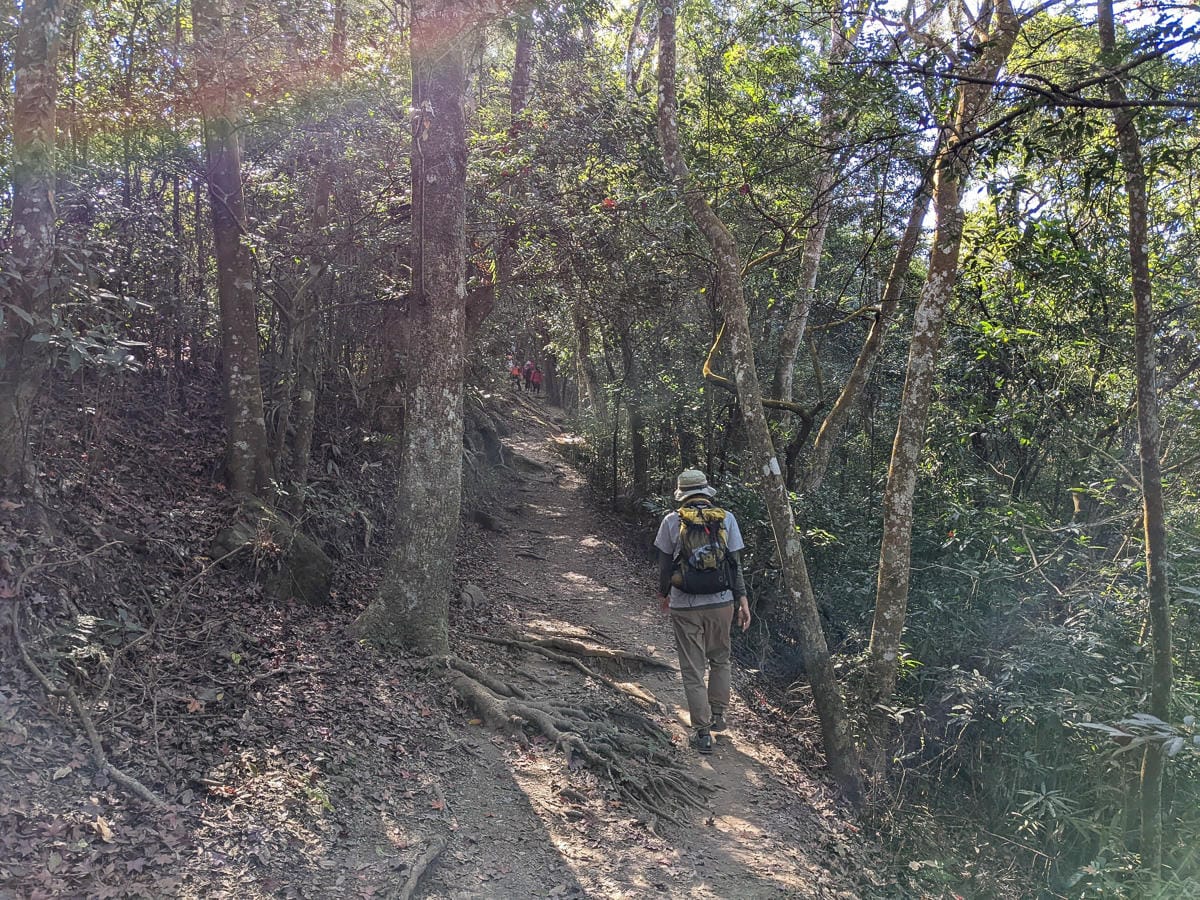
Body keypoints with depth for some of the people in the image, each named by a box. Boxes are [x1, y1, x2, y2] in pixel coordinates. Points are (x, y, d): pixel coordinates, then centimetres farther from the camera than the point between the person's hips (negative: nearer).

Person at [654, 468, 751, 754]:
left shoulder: (671, 521, -4)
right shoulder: (726, 519, -1)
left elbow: (665, 564, 2)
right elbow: (736, 564, -1)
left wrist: (663, 594, 18)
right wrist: (743, 600, 5)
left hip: (684, 606, -2)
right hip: (721, 602, 2)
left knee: (693, 669, 6)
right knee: (720, 660, 24)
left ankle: (703, 732, 7)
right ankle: (718, 714, 30)